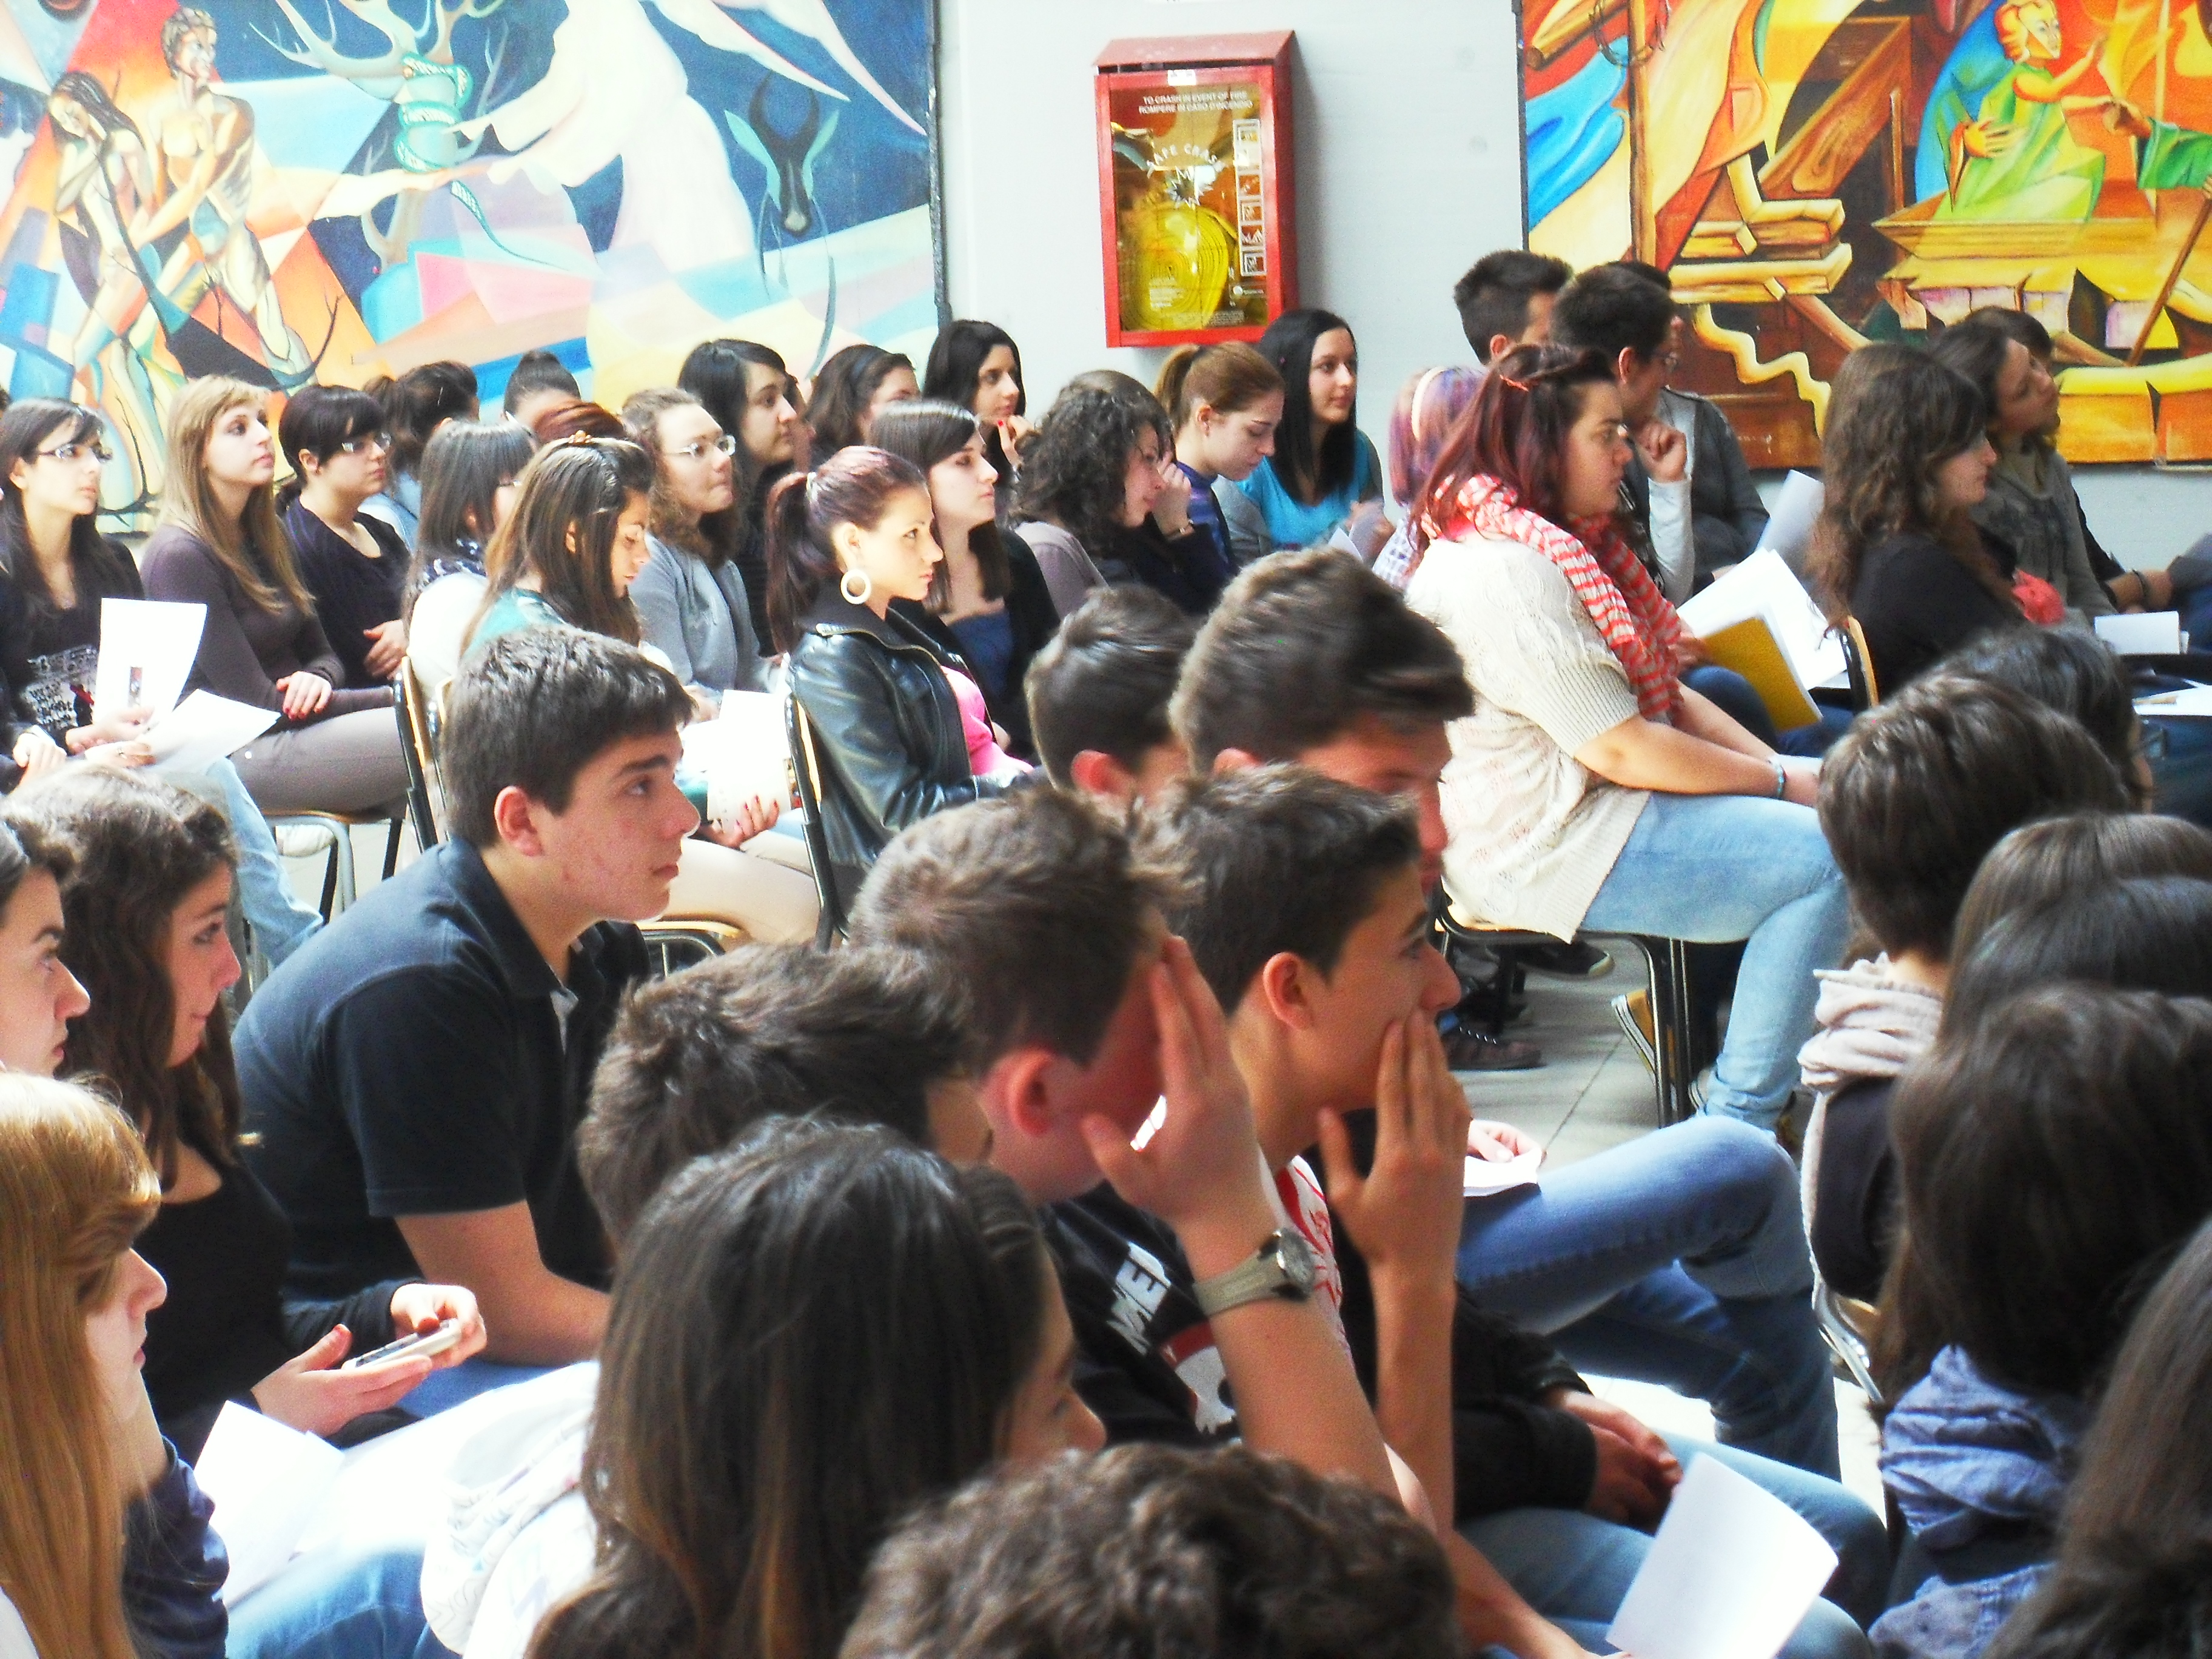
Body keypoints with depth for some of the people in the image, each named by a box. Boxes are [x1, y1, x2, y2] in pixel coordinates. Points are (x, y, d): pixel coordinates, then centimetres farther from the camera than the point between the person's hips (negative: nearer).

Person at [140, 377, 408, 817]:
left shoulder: (268, 538, 14)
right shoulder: (179, 557, -12)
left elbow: (322, 652, 18)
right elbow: (259, 705, -15)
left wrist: (317, 679, -8)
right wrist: (398, 696, -15)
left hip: (292, 729, 8)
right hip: (242, 759, -8)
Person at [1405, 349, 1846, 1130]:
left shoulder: (1558, 543, 13)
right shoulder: (1505, 573, -22)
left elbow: (1666, 695, 14)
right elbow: (1620, 749, -23)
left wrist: (1776, 764, 0)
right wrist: (1781, 782, -12)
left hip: (1591, 803, 11)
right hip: (1548, 847, -11)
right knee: (1821, 859, -18)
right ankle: (1741, 1118, -10)